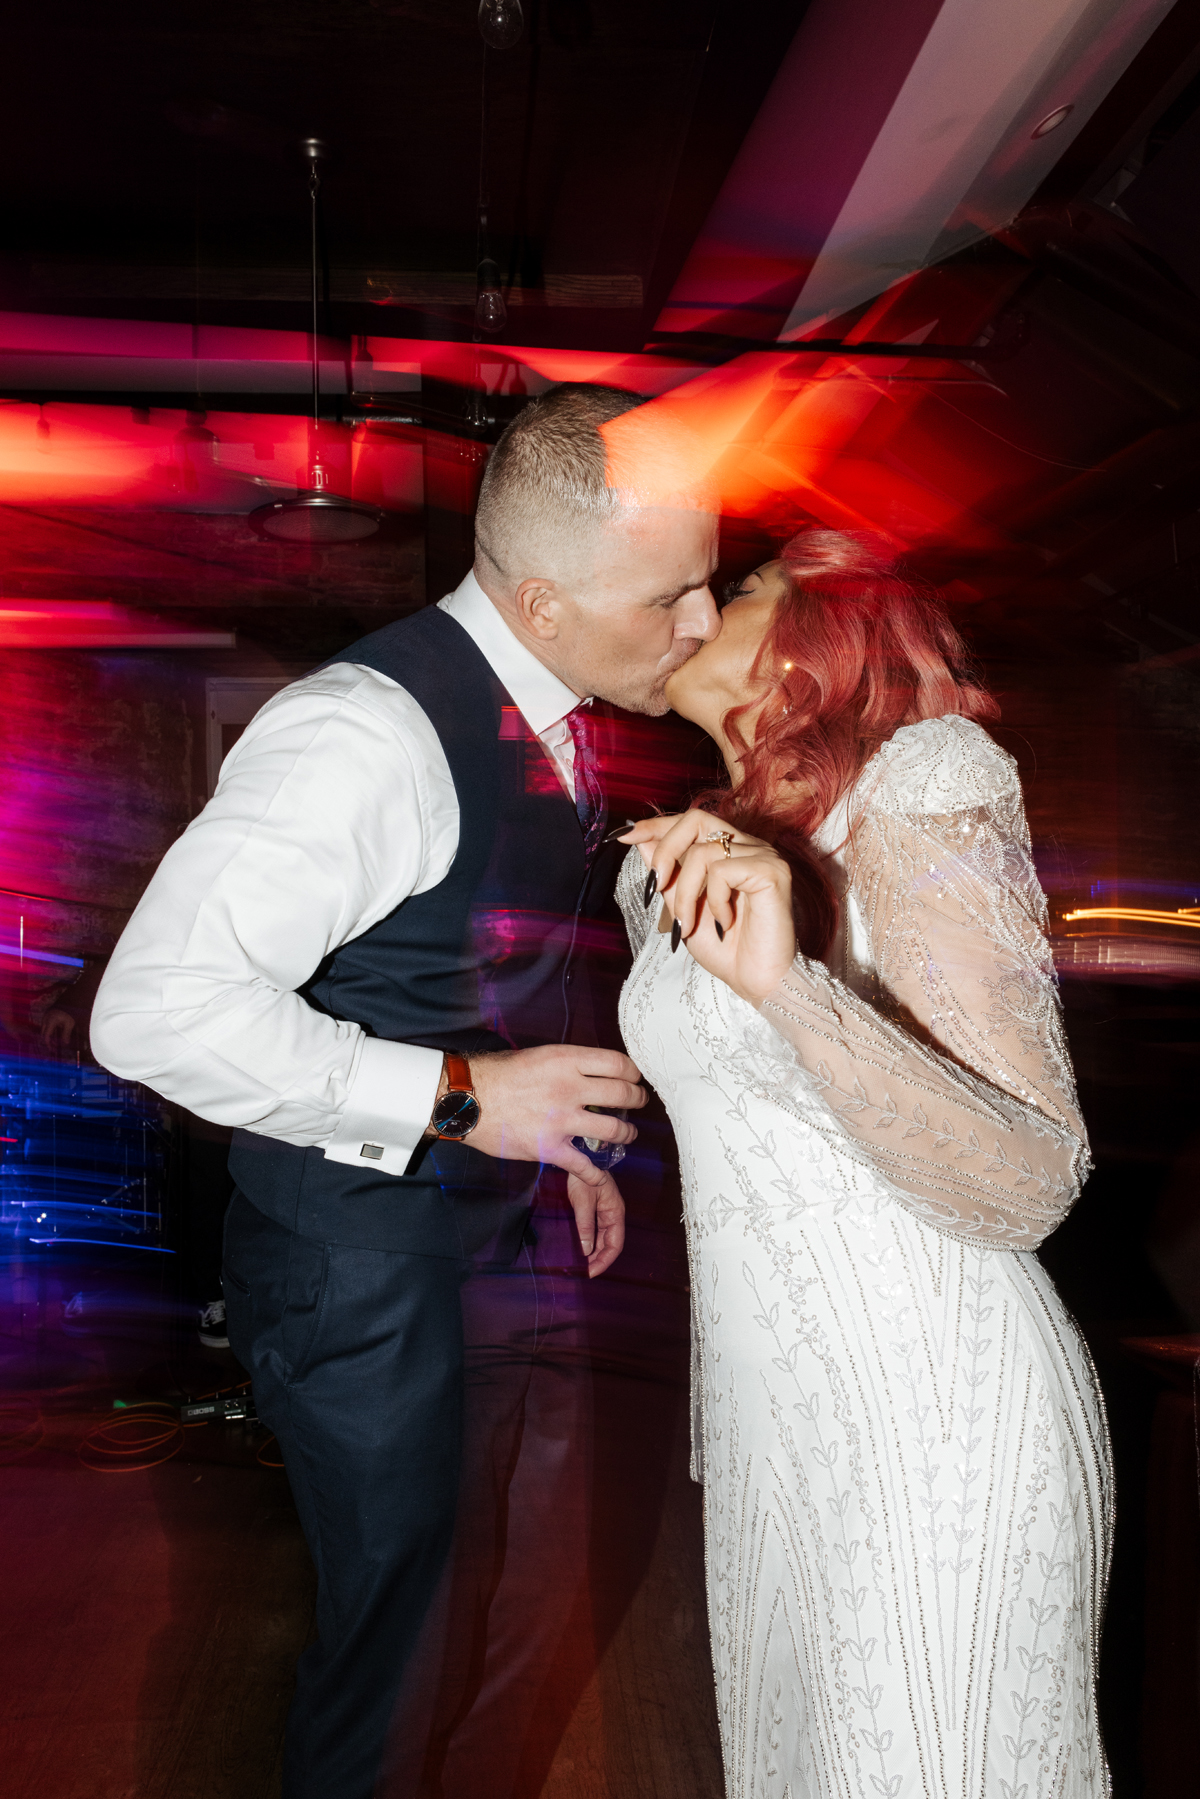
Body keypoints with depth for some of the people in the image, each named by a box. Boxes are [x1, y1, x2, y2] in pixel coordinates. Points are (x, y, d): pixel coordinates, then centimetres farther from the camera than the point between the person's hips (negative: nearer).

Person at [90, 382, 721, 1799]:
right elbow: (158, 1008, -32)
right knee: (397, 1608, 10)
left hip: (496, 1229, 8)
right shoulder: (374, 734, -27)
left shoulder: (554, 715, 2)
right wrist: (462, 1097, -29)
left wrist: (561, 1134, 13)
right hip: (367, 1272, -8)